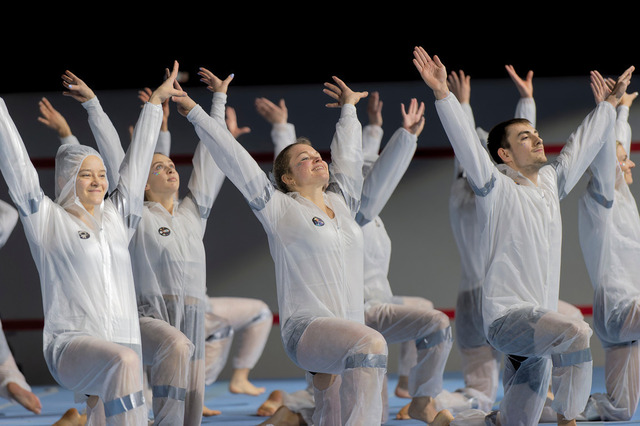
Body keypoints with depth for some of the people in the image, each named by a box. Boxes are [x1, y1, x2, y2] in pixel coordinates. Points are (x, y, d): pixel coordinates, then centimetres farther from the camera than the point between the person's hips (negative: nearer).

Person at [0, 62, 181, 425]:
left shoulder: (116, 218, 19)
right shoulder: (47, 219, 6)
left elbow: (136, 163, 26)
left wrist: (155, 103, 33)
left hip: (122, 351, 6)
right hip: (70, 348, -6)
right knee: (124, 362, -35)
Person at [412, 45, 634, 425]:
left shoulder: (550, 182, 15)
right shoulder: (497, 188, -5)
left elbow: (583, 145, 28)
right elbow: (466, 143, -18)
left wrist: (611, 103, 38)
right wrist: (443, 94, -28)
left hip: (540, 314, 7)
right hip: (507, 314, -7)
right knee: (576, 333, -31)